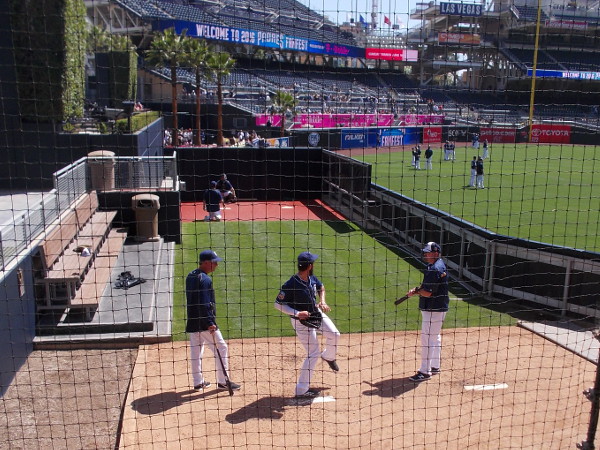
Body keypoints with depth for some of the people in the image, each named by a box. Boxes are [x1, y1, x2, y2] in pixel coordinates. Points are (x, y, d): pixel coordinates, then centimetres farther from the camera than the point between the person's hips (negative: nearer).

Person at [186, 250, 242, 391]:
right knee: (221, 348, 2)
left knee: (195, 350, 14)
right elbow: (205, 304, -23)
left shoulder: (190, 276, 10)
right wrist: (210, 323, -22)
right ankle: (223, 381, 7)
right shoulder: (205, 279, -18)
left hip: (192, 321, 9)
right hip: (204, 321, -9)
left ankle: (198, 382, 23)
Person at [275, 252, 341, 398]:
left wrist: (322, 301, -1)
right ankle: (301, 389, 7)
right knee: (313, 354, -5)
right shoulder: (291, 284, -29)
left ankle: (328, 356, 38)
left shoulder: (312, 279, -7)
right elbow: (278, 304, -23)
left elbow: (321, 287, 16)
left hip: (317, 313, 7)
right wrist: (297, 313, -30)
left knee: (334, 334, 3)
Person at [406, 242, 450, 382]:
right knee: (435, 336, 20)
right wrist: (418, 290, 1)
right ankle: (435, 366, 33)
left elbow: (428, 292, -25)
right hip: (438, 307, 11)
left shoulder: (434, 269, -22)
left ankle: (425, 371, -1)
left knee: (427, 338, -6)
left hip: (433, 309, -11)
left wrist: (416, 291, -7)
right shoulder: (439, 265, 11)